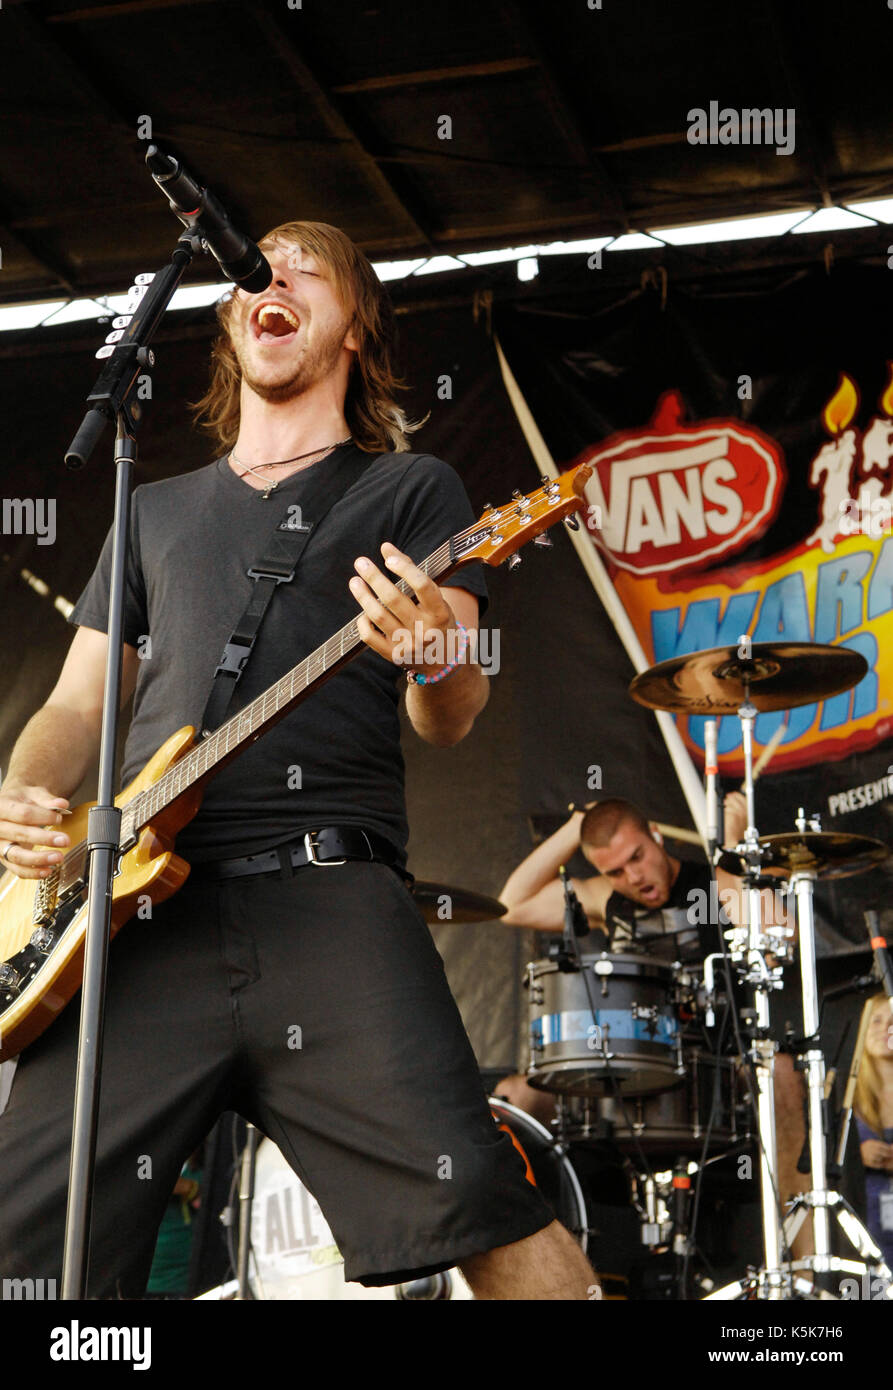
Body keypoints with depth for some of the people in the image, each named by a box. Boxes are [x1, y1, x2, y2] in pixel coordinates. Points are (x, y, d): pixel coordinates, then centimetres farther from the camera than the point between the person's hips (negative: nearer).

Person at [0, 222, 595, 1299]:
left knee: (467, 1195, -20)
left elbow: (450, 722, 5)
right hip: (138, 907, 4)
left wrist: (435, 653, -19)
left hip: (329, 896, -3)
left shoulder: (411, 489, 16)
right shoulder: (156, 511, 26)